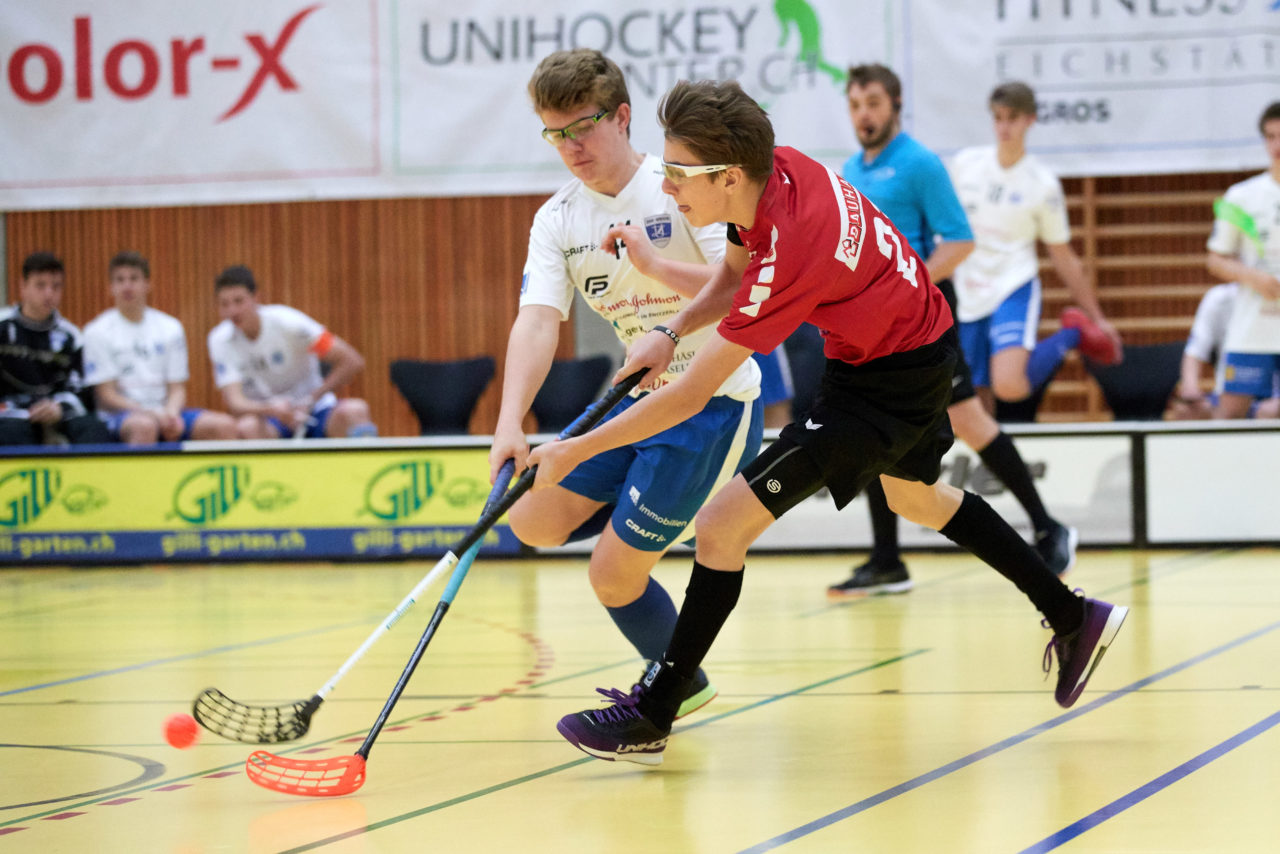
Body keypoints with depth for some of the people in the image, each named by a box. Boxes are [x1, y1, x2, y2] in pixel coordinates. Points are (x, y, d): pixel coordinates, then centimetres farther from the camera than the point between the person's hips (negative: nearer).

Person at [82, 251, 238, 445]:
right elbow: (107, 395, -6)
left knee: (224, 425, -20)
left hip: (165, 410, 4)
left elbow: (177, 388, 10)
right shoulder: (97, 332, -1)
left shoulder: (170, 328, 11)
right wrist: (153, 414, -19)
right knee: (144, 426, -40)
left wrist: (171, 413, -14)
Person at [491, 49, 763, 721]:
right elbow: (538, 321, -10)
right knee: (534, 519, 0)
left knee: (614, 573, -7)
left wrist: (656, 265, -34)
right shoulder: (556, 222, 2)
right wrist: (510, 423, -25)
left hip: (714, 402, -7)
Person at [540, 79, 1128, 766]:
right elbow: (735, 272, 9)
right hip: (921, 344, 10)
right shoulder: (777, 166, -13)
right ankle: (1074, 619, 45)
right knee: (916, 497, 34)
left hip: (888, 381, -10)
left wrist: (573, 451, -23)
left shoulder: (786, 258, -36)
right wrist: (670, 332, -7)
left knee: (723, 526, -12)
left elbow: (687, 399, -30)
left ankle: (650, 718, -3)